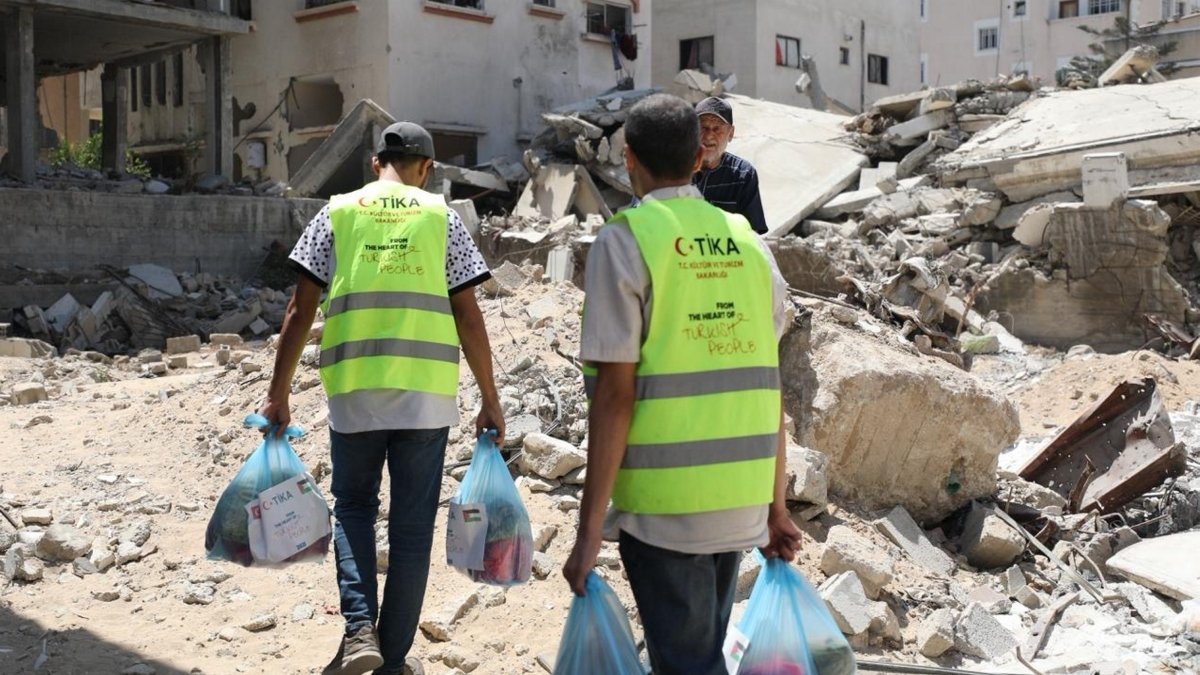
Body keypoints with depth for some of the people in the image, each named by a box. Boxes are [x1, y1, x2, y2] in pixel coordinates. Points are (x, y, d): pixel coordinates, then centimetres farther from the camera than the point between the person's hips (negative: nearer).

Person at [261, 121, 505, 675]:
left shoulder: (337, 213, 7)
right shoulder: (442, 216, 6)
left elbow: (301, 310, 3)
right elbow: (467, 317, 1)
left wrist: (278, 394, 8)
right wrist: (490, 400, 7)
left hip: (353, 388, 1)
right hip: (426, 391, 0)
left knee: (353, 507, 18)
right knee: (412, 525, 8)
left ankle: (359, 630, 2)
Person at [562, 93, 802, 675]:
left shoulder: (624, 241, -8)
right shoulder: (746, 240, 7)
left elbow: (615, 393, -14)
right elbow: (768, 385, 7)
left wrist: (590, 531, -10)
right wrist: (775, 505, 15)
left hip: (662, 504, -5)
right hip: (742, 500, 6)